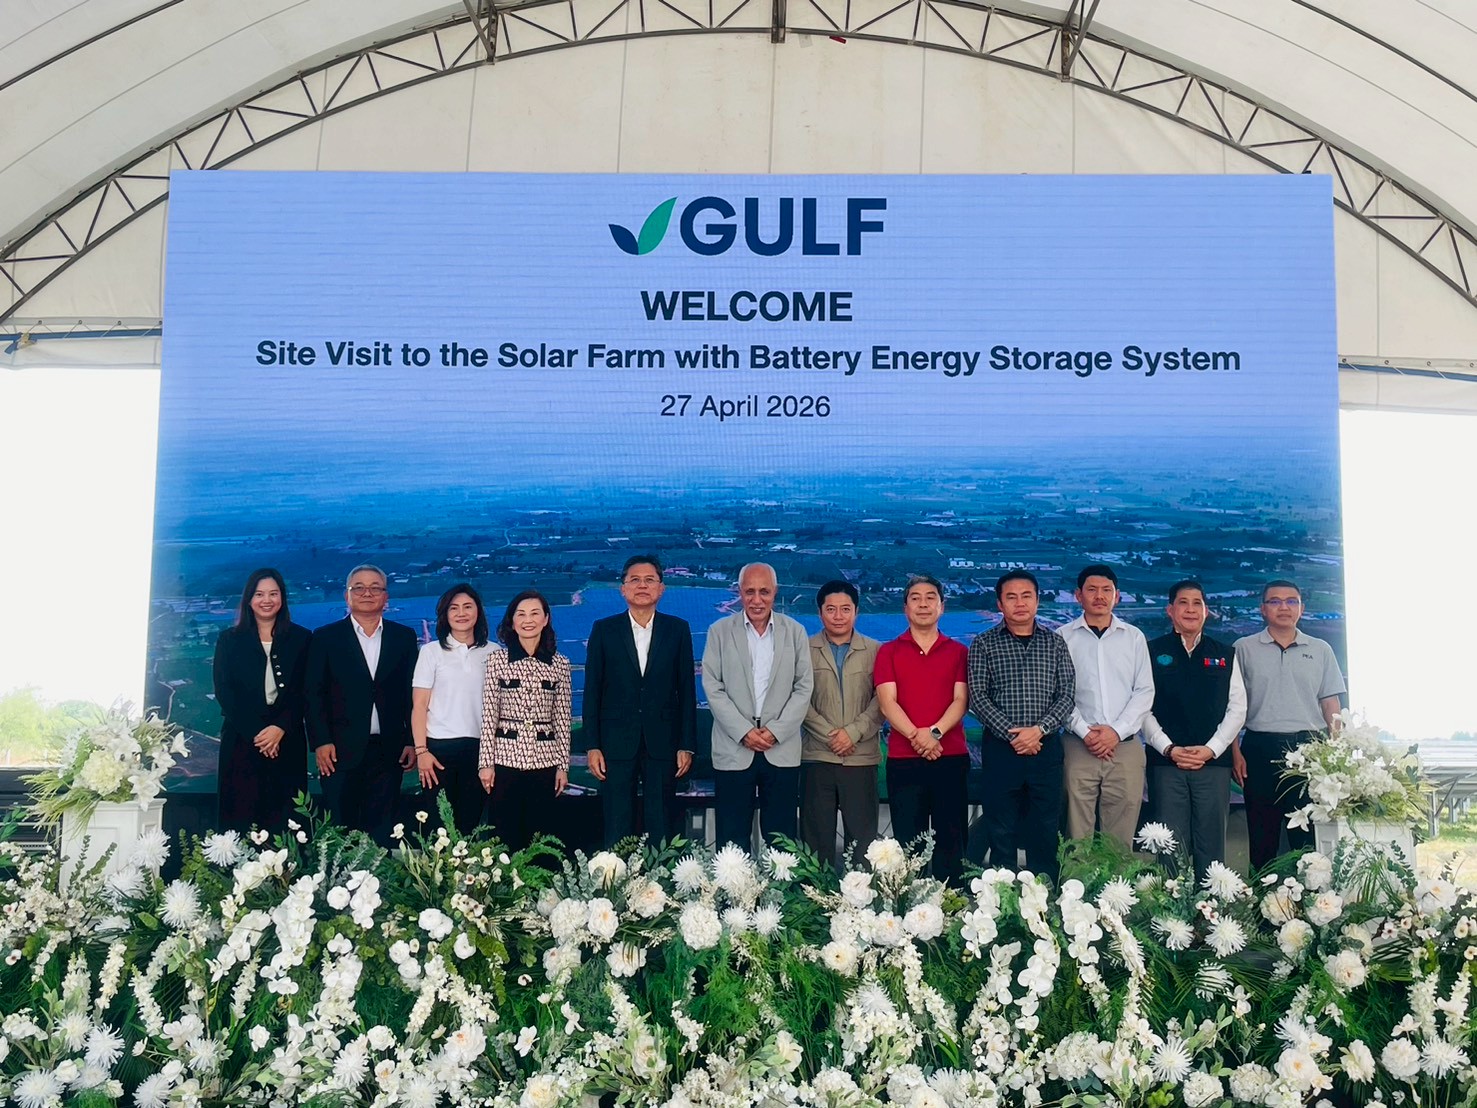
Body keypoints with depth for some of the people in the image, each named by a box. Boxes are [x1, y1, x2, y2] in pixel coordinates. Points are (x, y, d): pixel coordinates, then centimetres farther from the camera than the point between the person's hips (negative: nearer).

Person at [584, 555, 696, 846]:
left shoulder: (678, 630, 5)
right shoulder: (604, 630, 4)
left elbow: (686, 690, 4)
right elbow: (592, 691, 3)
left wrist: (687, 745, 0)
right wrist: (592, 746, -3)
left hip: (662, 743, 0)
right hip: (617, 743, 0)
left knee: (662, 830, 4)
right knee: (617, 831, 4)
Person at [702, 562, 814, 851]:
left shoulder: (795, 631, 8)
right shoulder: (720, 631, 4)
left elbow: (803, 688, 3)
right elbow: (713, 688, -1)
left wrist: (776, 731, -8)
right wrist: (744, 732, -10)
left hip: (782, 749, 1)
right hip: (734, 750, -1)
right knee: (732, 842, 2)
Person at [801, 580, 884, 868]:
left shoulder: (875, 651, 6)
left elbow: (882, 699, 0)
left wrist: (853, 731, -11)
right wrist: (829, 735, -9)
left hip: (862, 757, 0)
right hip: (817, 757, 0)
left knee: (863, 836, 2)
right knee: (816, 837, 4)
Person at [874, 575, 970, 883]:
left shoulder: (958, 651, 11)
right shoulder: (889, 651, 9)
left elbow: (961, 700, 0)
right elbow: (887, 702, -2)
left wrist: (934, 732, -17)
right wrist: (916, 735, -17)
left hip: (951, 757, 1)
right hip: (903, 759, -1)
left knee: (950, 841, 3)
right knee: (908, 843, 1)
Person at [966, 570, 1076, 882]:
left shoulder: (1055, 643, 8)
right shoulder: (984, 644, 3)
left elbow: (1067, 695, 2)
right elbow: (978, 698, -5)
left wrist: (1039, 729, -13)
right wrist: (1012, 734, -14)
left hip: (1046, 748, 1)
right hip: (1001, 748, -1)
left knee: (1045, 832, 7)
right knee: (1001, 833, 3)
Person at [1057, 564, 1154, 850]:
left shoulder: (1134, 637, 11)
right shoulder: (1063, 638, 5)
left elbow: (1145, 691, 6)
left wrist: (1117, 731, -6)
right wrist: (1085, 732, -10)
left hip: (1125, 746, 1)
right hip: (1079, 747, -1)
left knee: (1120, 837, 1)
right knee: (1078, 836, -2)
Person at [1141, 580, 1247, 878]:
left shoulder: (1225, 654, 13)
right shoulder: (1153, 651, 7)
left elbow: (1237, 708, 7)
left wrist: (1211, 749, -5)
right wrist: (1169, 749, -10)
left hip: (1213, 761, 2)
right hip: (1165, 762, -2)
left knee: (1211, 845, 2)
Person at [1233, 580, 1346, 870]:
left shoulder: (1320, 650, 12)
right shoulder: (1244, 649, 7)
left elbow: (1331, 705, 11)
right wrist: (1236, 753, -3)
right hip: (1261, 748, -1)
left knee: (1308, 836, 0)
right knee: (1262, 836, 2)